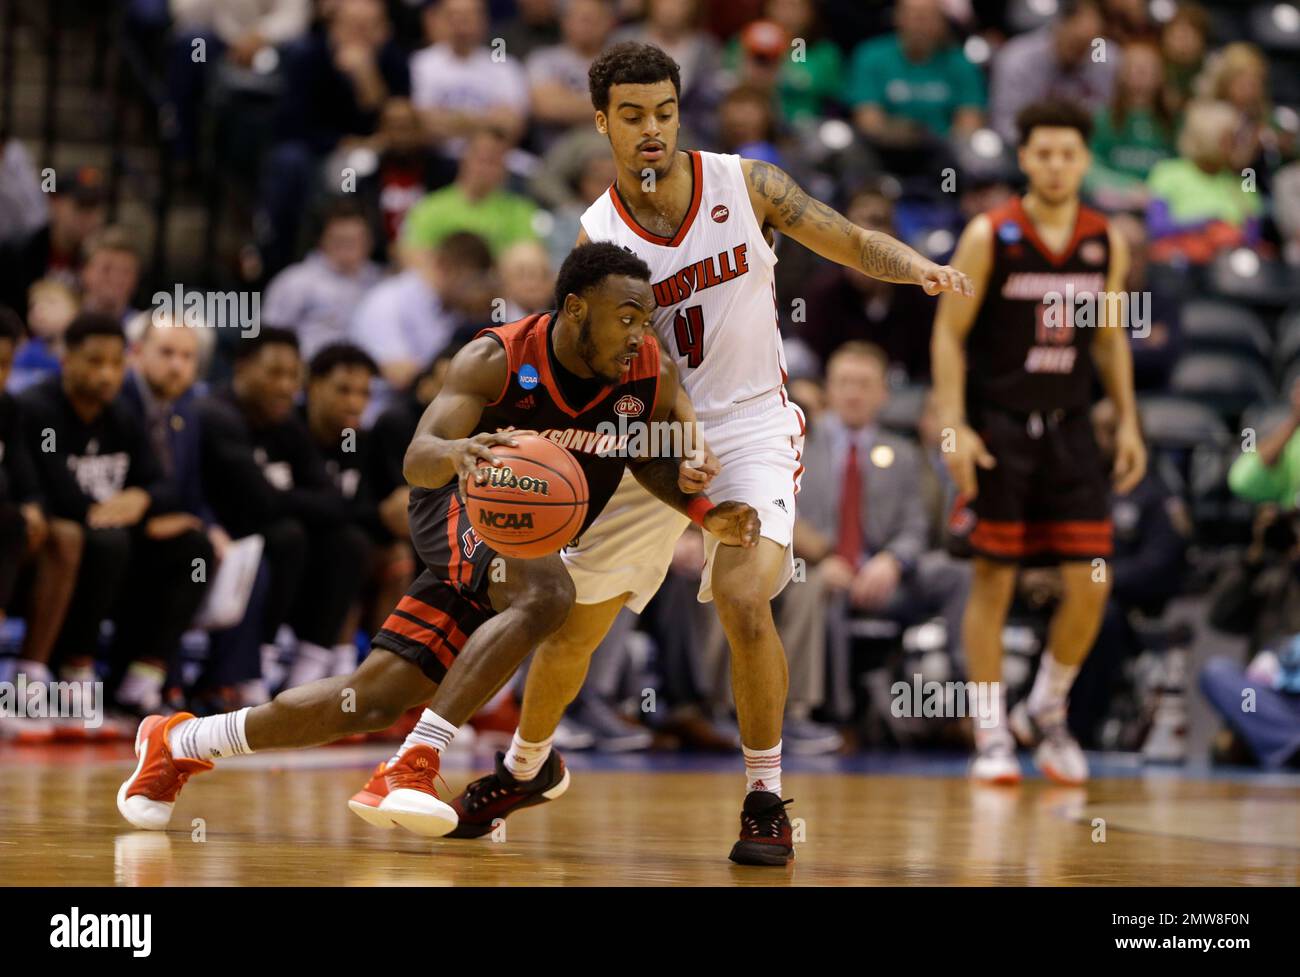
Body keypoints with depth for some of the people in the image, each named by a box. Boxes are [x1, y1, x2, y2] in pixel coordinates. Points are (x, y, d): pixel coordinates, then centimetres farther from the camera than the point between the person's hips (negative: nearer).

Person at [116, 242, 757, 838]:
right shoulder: (496, 359, -21)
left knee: (373, 699, -1)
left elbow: (652, 460, 10)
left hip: (534, 540, 5)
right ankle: (411, 769, -36)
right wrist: (456, 451, -53)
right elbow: (417, 459, -29)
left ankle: (178, 746, 15)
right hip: (463, 507, -5)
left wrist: (707, 513, -8)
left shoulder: (653, 374, -9)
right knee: (545, 593, -37)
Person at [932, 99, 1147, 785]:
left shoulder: (1106, 244, 4)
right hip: (998, 425, -3)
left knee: (1089, 585, -2)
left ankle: (1048, 710, 19)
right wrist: (953, 426, -14)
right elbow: (948, 333, -6)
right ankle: (991, 735, 9)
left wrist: (1127, 420, 9)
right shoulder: (990, 237, -7)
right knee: (993, 580, 0)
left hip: (1068, 427, 4)